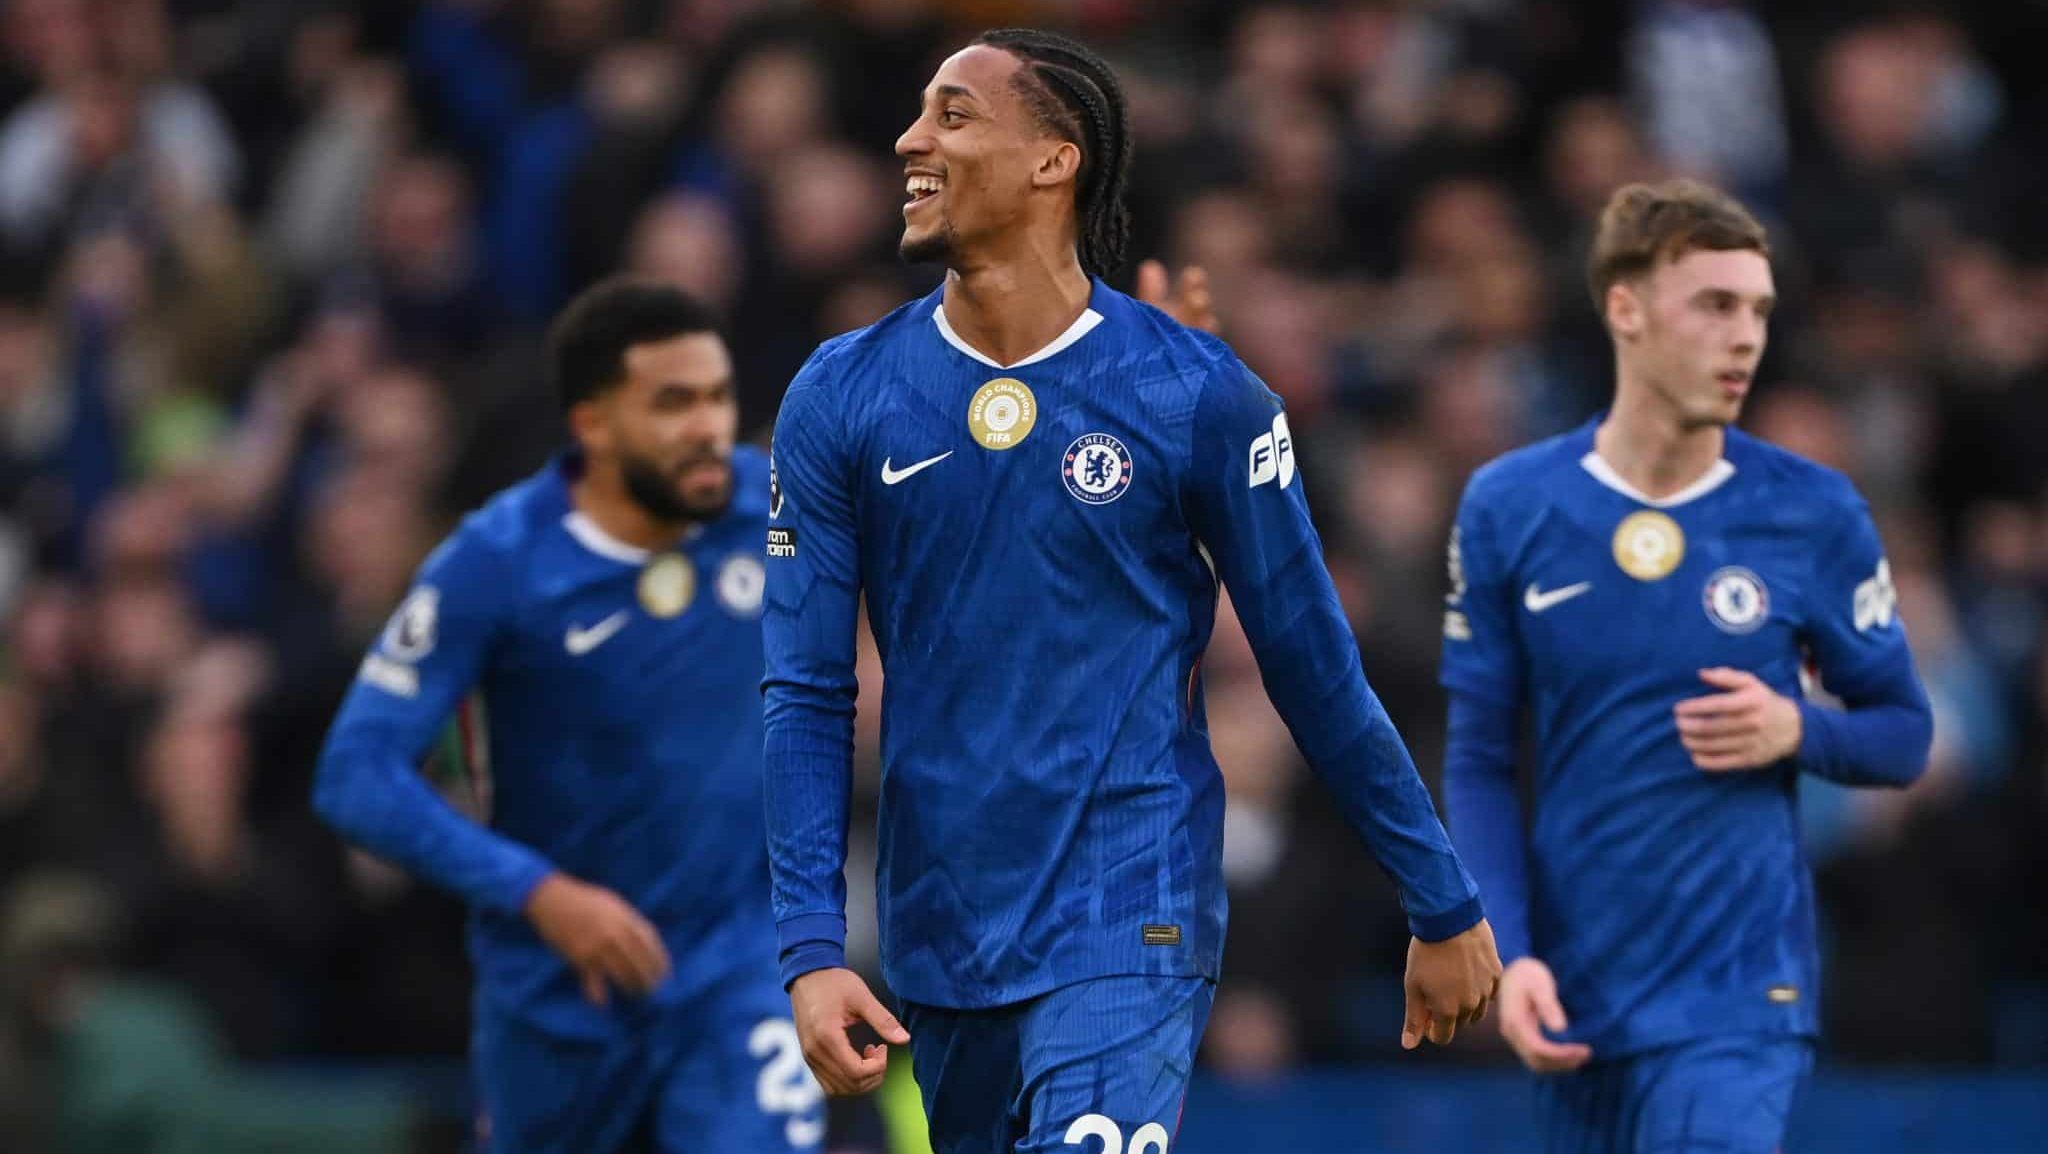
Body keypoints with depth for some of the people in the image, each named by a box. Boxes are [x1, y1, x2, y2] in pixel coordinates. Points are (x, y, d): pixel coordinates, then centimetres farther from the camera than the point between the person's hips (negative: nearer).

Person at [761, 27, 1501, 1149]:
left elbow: (1318, 675, 2)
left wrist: (1444, 909, 6)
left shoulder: (1197, 397, -6)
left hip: (1127, 930, -4)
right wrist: (811, 950, -9)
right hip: (938, 929, 4)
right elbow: (807, 699, 1)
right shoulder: (840, 399, 2)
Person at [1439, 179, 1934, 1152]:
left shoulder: (1815, 513, -2)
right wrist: (1509, 952, -6)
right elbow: (1478, 762, 5)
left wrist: (1797, 732, -14)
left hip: (1739, 998, -2)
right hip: (1577, 997, 3)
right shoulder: (1508, 509, 1)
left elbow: (1904, 733, 7)